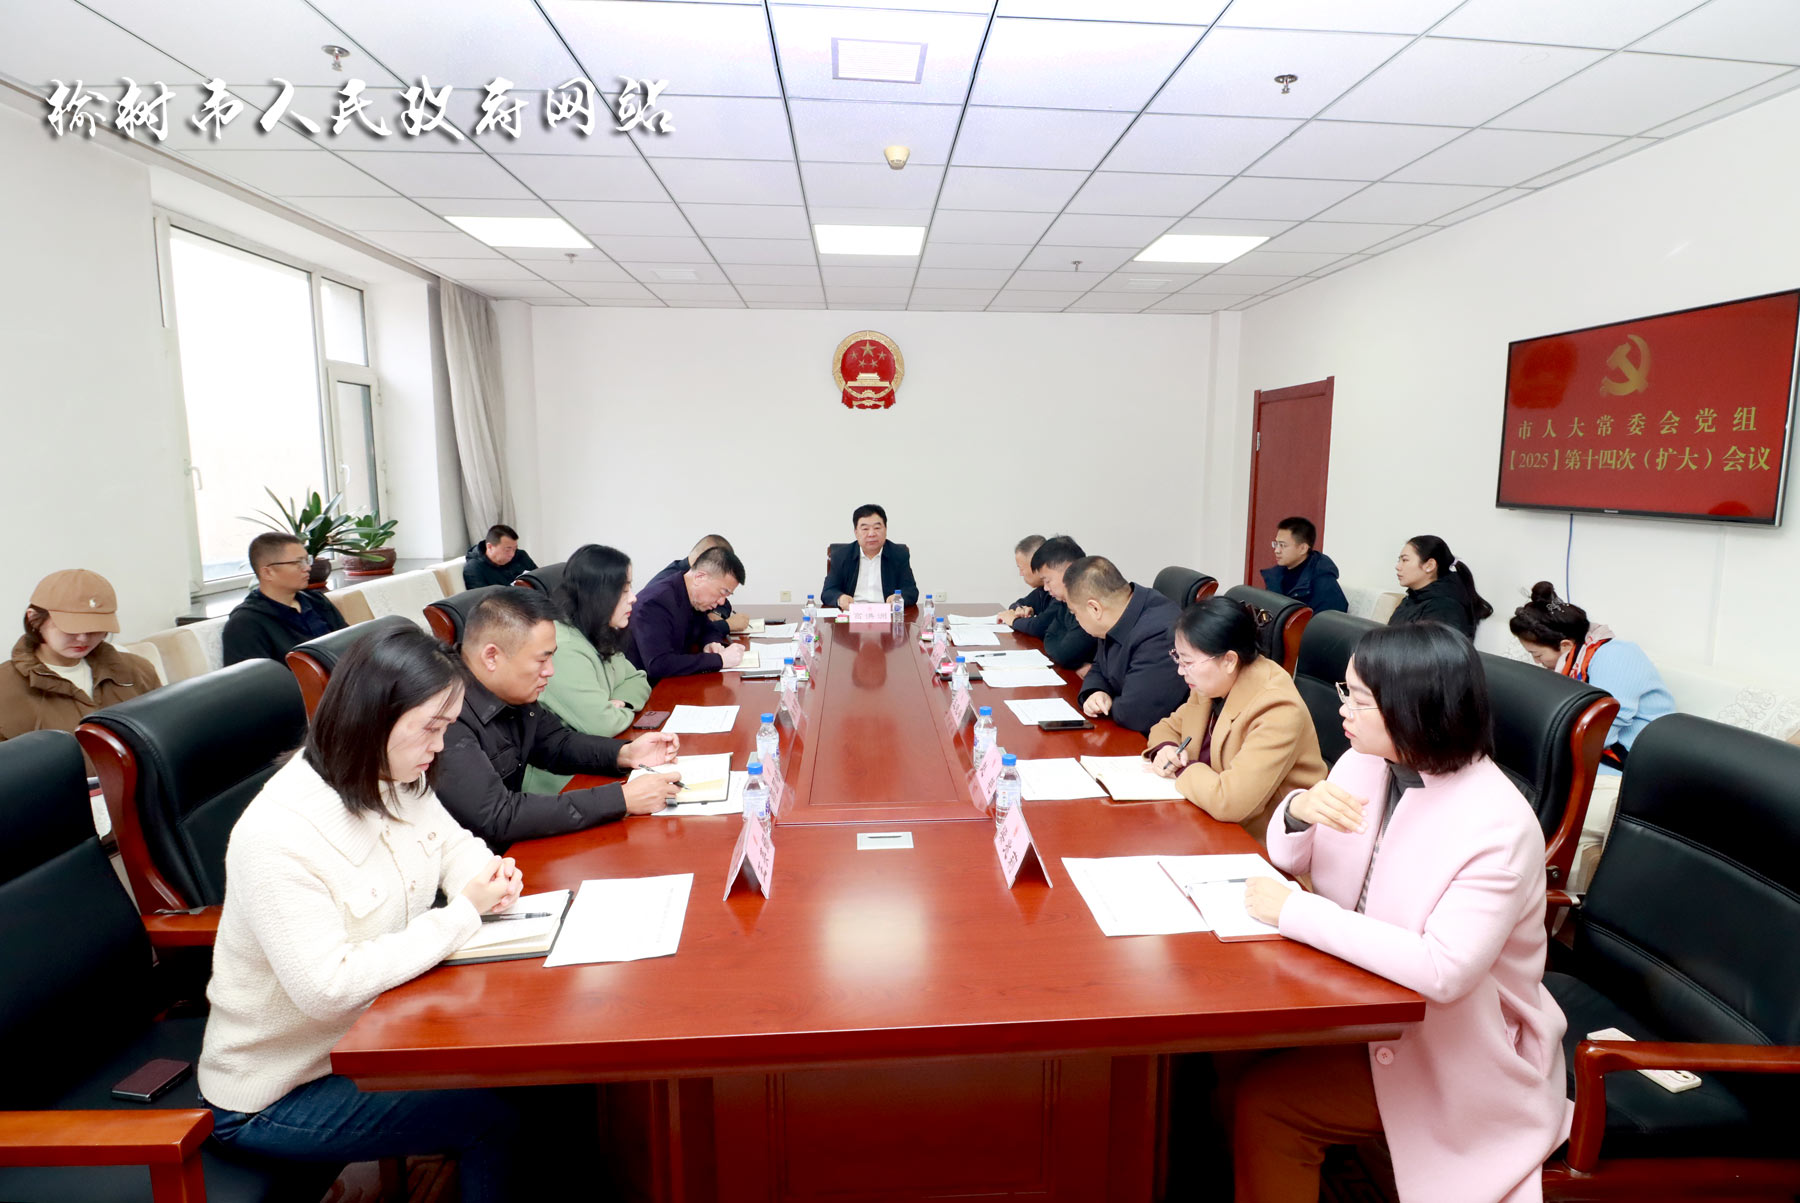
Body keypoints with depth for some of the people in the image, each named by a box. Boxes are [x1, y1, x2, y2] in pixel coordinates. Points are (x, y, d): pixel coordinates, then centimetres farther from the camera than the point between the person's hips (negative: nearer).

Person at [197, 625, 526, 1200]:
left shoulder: (399, 783, -6)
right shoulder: (275, 836, -30)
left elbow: (453, 844, 9)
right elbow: (328, 988, -32)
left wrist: (487, 875, -15)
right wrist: (462, 914, -28)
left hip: (370, 1034, 7)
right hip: (277, 1092, -7)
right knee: (496, 1116, -15)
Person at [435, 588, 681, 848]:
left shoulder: (513, 693, -2)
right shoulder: (448, 718, -27)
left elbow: (555, 744, 13)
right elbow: (497, 818, -30)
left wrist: (624, 754, -5)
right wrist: (621, 799, -27)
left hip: (512, 846, 7)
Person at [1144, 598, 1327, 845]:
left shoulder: (1277, 711, -26)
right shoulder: (1212, 684, -2)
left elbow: (1229, 801, -35)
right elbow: (1169, 727, 15)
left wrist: (1183, 769, -17)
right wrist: (1164, 750, -8)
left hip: (1261, 845, -7)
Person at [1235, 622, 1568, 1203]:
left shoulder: (1498, 826, -25)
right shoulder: (1364, 765, -4)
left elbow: (1443, 971, -33)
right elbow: (1289, 855, 5)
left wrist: (1295, 911, -29)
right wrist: (1301, 808, -19)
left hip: (1454, 1050, -6)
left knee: (1262, 1100, -18)